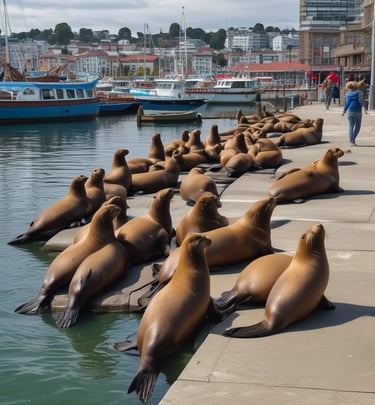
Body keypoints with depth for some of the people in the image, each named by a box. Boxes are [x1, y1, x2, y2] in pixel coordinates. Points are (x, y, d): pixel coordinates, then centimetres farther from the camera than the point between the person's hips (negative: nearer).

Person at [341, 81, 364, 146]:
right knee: (357, 126, 13)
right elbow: (361, 102, -9)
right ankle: (353, 139, 8)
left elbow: (346, 103, 9)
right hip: (358, 111, -3)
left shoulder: (347, 94, 6)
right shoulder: (359, 93, -3)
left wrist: (344, 111, 20)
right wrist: (362, 105, 14)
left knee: (351, 127, 6)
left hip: (350, 111, 3)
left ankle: (351, 141, -1)